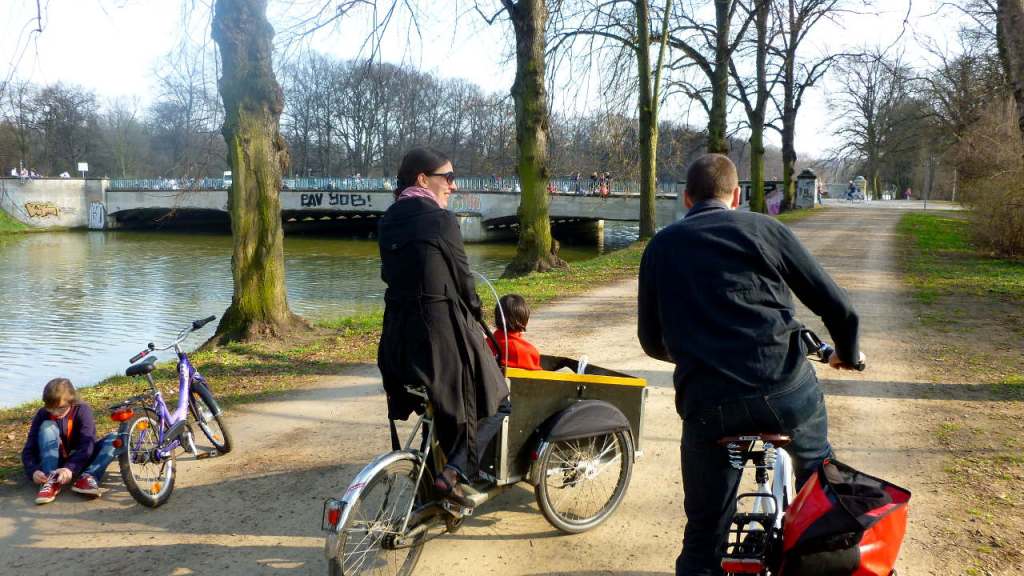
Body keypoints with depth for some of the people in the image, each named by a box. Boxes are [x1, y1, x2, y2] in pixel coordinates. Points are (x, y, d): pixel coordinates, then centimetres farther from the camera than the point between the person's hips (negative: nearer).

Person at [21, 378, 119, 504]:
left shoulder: (82, 410, -16)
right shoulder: (42, 415, -11)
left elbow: (87, 445, -27)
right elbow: (29, 449, -16)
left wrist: (70, 468, -42)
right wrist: (33, 471, -37)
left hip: (78, 461, 0)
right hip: (56, 462, 0)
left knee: (113, 439, -23)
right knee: (47, 426, -26)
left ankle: (87, 477, -39)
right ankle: (51, 481, -38)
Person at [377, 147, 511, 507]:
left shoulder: (388, 222, 7)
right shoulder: (441, 220, -14)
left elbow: (391, 274, 12)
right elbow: (463, 281, -8)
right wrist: (477, 319, 9)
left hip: (398, 334, 7)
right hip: (443, 332, -7)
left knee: (432, 410, 24)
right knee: (497, 403, 10)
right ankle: (454, 472, -5)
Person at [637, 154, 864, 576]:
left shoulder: (661, 246, 15)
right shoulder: (765, 229, 9)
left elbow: (652, 342, 21)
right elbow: (836, 306, 9)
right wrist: (848, 353, 30)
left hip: (706, 401, 0)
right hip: (786, 389, 0)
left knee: (703, 540, 14)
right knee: (816, 469, 33)